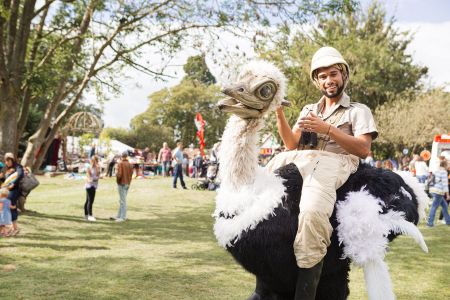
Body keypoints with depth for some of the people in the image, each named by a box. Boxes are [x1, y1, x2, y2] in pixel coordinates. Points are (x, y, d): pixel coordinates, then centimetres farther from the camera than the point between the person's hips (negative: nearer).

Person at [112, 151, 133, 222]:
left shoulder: (120, 163, -12)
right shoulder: (130, 164, 6)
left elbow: (119, 174, -20)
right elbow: (131, 174, 6)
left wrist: (116, 176, 1)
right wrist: (129, 183, 15)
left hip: (121, 184, -7)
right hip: (127, 184, 7)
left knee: (123, 201, -5)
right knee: (122, 201, 13)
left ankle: (123, 217, -3)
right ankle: (119, 216, 20)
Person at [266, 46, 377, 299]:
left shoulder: (358, 111, 17)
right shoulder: (309, 110, 30)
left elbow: (363, 150, 1)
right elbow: (292, 144, 15)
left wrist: (327, 129, -8)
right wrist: (279, 112, 1)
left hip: (334, 162, -7)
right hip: (298, 161, 7)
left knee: (312, 211, -34)